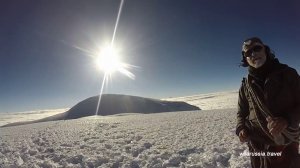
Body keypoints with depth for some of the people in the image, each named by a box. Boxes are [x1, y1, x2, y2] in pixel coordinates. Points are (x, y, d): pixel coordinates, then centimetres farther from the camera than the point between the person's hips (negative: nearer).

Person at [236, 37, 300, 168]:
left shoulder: (287, 73, -2)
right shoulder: (245, 86, 1)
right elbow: (242, 113, 10)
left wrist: (287, 120, -21)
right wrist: (241, 129, -9)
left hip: (287, 143, -1)